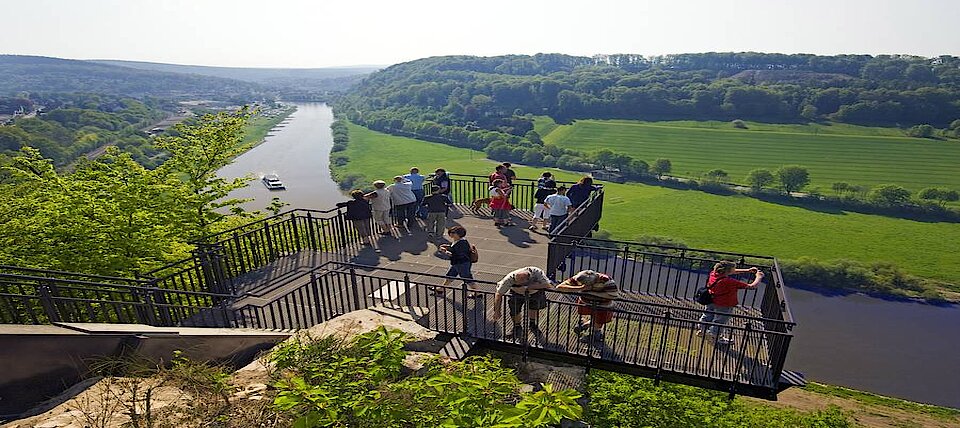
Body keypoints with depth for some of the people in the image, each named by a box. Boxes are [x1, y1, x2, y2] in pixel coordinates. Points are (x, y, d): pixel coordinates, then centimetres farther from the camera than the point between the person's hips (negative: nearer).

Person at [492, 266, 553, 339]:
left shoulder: (537, 272, -38)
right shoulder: (510, 278, -35)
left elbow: (548, 285, -43)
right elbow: (499, 294, -27)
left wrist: (528, 287, -47)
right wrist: (497, 311, -25)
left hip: (535, 292, 1)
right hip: (517, 293, -1)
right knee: (515, 311, -12)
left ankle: (532, 324, 14)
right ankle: (517, 327, 16)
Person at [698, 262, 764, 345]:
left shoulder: (713, 274, -15)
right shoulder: (730, 282, -36)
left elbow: (733, 272, 3)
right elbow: (751, 286, -29)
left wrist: (748, 270, 3)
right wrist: (758, 277, -11)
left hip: (711, 302, 7)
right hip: (723, 306, -7)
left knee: (707, 316, 28)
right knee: (719, 322, 17)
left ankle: (702, 330, 51)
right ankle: (717, 338, 40)